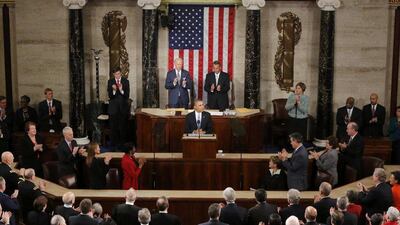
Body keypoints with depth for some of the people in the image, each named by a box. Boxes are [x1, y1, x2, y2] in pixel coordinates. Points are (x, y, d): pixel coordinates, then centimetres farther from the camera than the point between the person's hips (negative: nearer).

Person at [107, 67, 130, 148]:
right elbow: (110, 96, -5)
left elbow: (127, 96, -6)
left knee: (123, 126, 3)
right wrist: (114, 90, -24)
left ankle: (122, 143, 12)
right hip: (113, 107, 0)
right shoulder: (110, 82, 0)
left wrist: (121, 90, -23)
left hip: (123, 107, 0)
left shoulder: (126, 81, -1)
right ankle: (114, 143, 11)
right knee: (113, 126, 2)